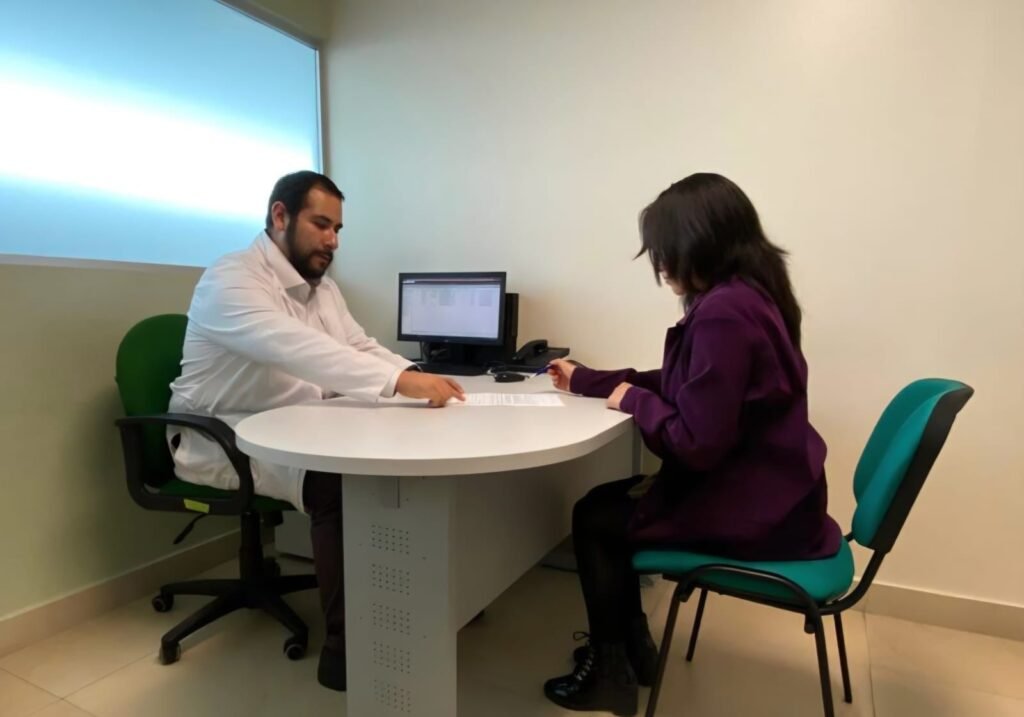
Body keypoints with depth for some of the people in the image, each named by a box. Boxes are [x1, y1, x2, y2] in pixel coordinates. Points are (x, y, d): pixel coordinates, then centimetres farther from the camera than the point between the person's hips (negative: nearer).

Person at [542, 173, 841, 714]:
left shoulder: (723, 313, -27)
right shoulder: (748, 293, 6)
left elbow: (697, 444, -28)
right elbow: (682, 387, 16)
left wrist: (635, 401, -10)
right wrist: (585, 380, 19)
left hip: (753, 511, -9)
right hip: (764, 490, 9)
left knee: (593, 516, 5)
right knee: (611, 499, 17)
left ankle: (611, 672, 27)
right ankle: (629, 647, 33)